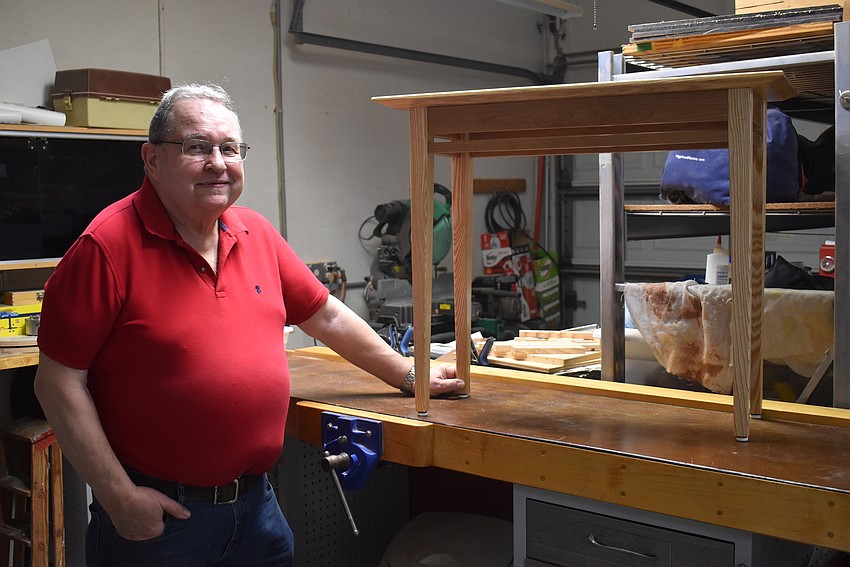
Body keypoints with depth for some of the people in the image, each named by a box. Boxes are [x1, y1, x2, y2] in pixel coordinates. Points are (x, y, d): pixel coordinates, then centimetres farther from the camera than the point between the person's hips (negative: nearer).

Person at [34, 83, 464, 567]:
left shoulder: (257, 233, 4)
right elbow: (60, 382, -14)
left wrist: (410, 376, 18)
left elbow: (327, 315, 14)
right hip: (155, 513, -5)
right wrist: (119, 496, -16)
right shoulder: (110, 245, -15)